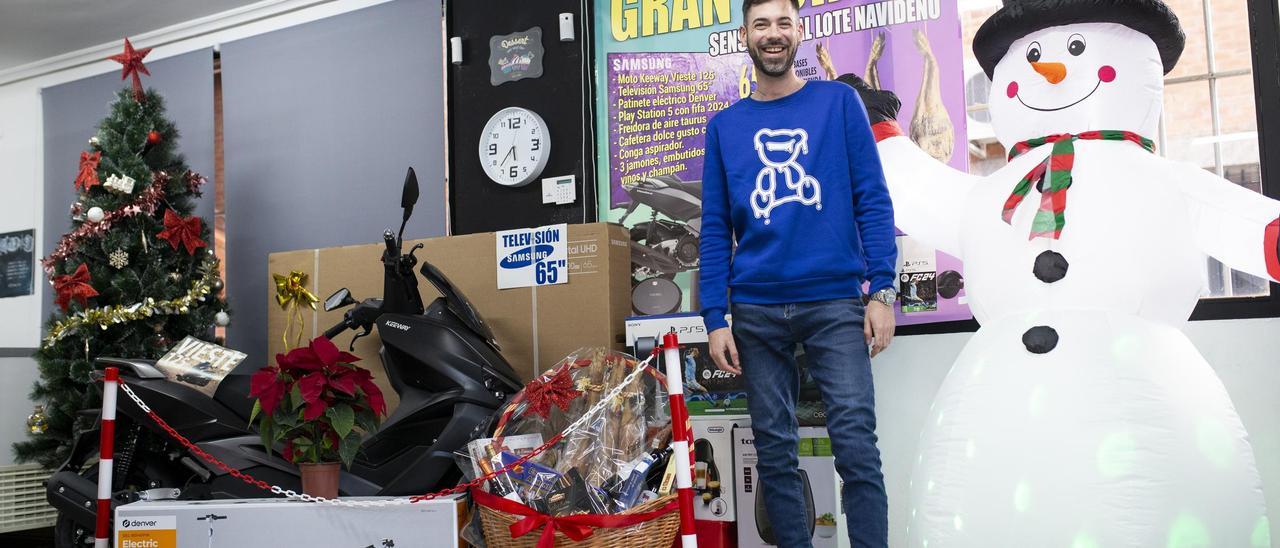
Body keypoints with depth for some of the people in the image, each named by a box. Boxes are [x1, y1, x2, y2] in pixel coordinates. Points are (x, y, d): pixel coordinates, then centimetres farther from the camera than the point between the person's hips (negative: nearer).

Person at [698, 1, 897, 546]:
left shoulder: (838, 101, 6)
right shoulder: (724, 126, 11)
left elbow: (872, 200, 2)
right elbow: (715, 230, 9)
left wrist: (882, 290, -8)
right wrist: (715, 318, 0)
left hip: (835, 302, -2)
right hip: (756, 311, 2)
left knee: (856, 444, -7)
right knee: (774, 451, 7)